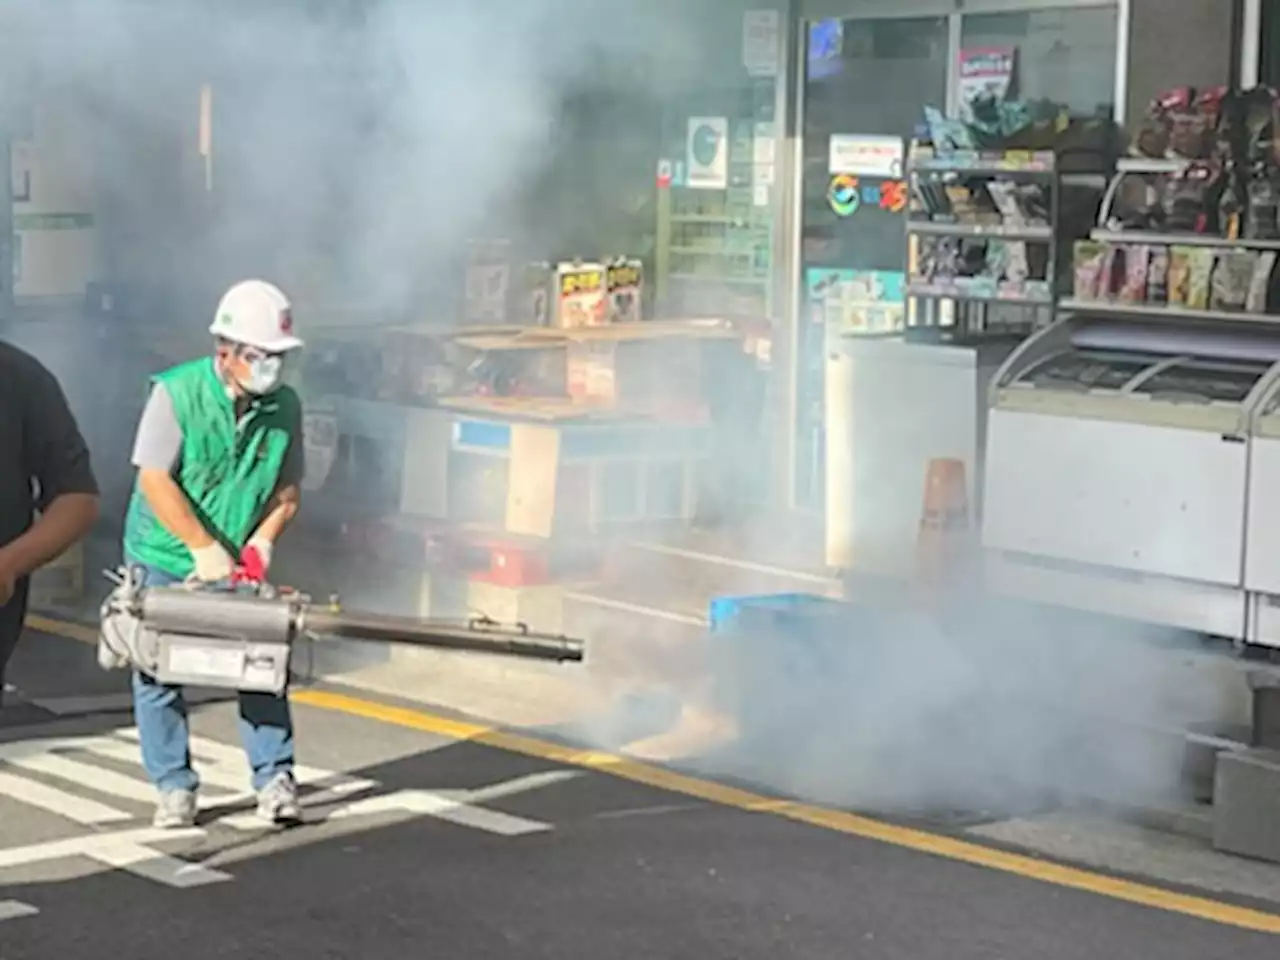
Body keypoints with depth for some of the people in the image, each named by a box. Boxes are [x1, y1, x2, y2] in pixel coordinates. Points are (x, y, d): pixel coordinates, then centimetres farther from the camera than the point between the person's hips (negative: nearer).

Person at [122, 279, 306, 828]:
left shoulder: (284, 406, -5)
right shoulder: (176, 393, -18)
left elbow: (287, 489, 3)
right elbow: (155, 480, -20)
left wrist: (260, 543, -13)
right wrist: (204, 548, -22)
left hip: (238, 563, 3)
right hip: (163, 557, -3)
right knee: (158, 672, 1)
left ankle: (275, 779, 2)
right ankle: (173, 785, 11)